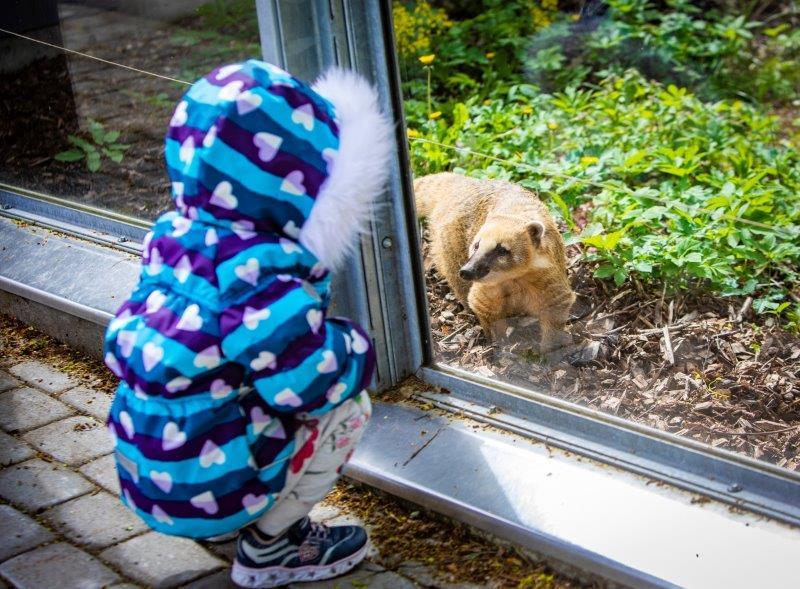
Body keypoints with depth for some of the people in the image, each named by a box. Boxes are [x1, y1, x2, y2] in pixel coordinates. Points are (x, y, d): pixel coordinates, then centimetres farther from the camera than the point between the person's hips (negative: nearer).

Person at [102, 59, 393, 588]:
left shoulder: (177, 238, -3)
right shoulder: (260, 279, -27)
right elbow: (315, 383, -25)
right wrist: (354, 349, -1)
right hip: (204, 489, -8)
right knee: (347, 404, 2)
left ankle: (248, 522, 18)